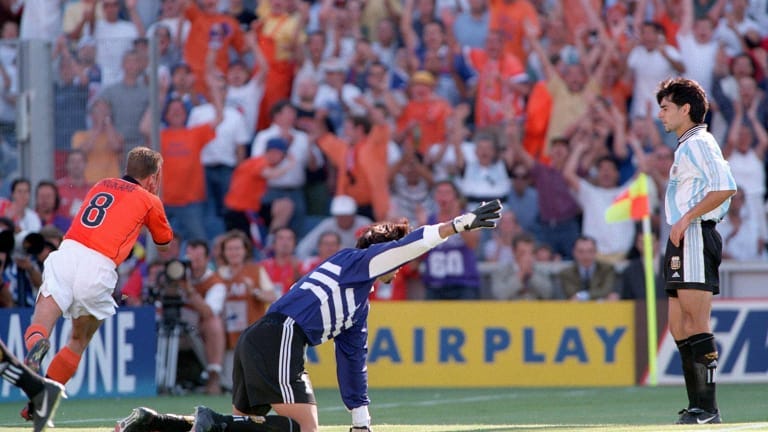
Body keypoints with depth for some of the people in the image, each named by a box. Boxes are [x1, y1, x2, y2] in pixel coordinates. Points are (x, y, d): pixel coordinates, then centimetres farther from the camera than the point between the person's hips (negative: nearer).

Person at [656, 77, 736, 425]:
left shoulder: (700, 143, -8)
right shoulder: (685, 148, 22)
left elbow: (725, 187, -21)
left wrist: (686, 218, -20)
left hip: (695, 237, -11)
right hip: (682, 241, 11)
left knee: (696, 324, -13)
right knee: (679, 327, 9)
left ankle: (707, 407, -15)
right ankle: (697, 406, 10)